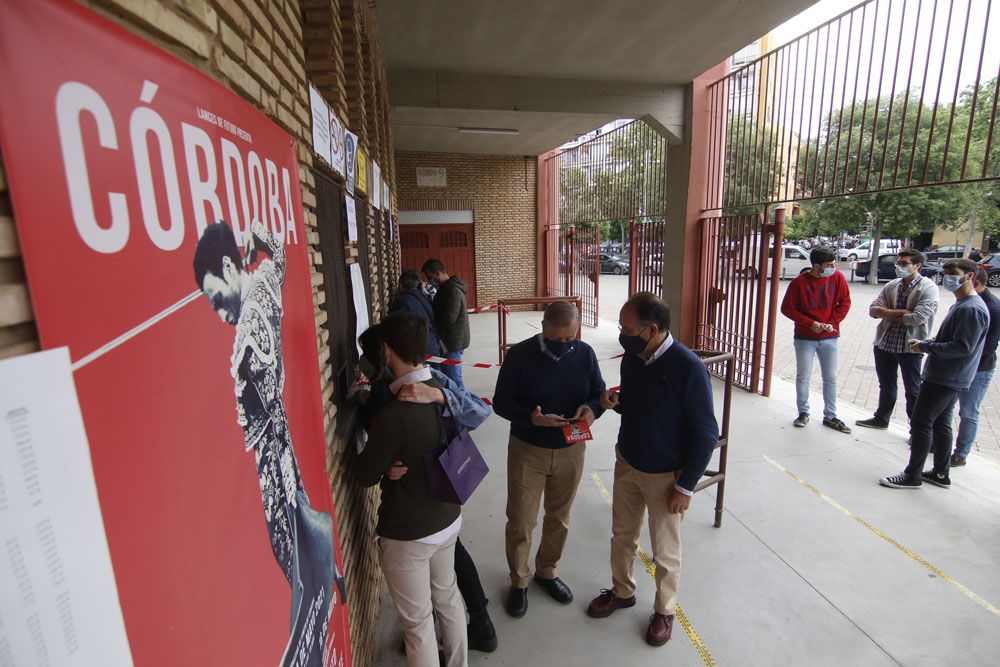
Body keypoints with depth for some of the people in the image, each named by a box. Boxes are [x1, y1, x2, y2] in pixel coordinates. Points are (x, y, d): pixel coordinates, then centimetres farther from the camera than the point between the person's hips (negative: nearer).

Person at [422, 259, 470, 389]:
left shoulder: (452, 290, -19)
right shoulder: (448, 287, 13)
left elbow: (448, 319, -25)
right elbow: (440, 310, 18)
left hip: (452, 341, -10)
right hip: (452, 340, 10)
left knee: (453, 380, -5)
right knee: (448, 378, 15)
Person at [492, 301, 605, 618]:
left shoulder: (585, 354, -7)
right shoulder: (520, 354, -16)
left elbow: (600, 393, 3)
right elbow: (501, 402, -12)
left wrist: (592, 408, -21)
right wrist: (529, 417, -32)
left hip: (571, 450, 3)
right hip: (527, 450, -3)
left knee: (559, 518, 20)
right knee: (520, 521, 8)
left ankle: (547, 571, 45)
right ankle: (519, 580, 35)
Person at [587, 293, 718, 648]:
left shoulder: (688, 368, -25)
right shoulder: (631, 357, -7)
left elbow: (706, 435, -17)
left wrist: (686, 486, -14)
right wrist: (614, 402, -12)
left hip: (664, 475, -5)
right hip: (626, 463, 6)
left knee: (665, 552, 15)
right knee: (622, 535, 22)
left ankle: (664, 610, 40)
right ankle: (622, 591, 46)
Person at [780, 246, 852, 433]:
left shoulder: (837, 277, -6)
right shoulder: (799, 282, -12)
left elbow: (845, 302, 3)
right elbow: (787, 308, -8)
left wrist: (832, 323, -9)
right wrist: (810, 323, -14)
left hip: (829, 338, 2)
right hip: (805, 338, -2)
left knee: (830, 378, 9)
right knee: (803, 377, 5)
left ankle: (830, 417, 20)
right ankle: (803, 413, 22)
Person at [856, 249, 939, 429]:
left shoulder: (928, 288, -11)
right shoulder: (892, 285, 5)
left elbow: (918, 317, -22)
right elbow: (873, 309, -3)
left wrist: (888, 314, -9)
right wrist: (901, 312, -17)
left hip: (910, 347, -5)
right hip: (884, 344, 5)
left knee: (913, 391, 9)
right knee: (886, 386, 21)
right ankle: (881, 418, 37)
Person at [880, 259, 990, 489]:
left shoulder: (971, 309, -19)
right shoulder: (962, 304, 14)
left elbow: (963, 347, -23)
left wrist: (926, 346, -15)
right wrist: (928, 342, 3)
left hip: (946, 380, -10)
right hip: (949, 379, 10)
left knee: (920, 423, -4)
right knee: (940, 424, 16)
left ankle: (913, 475, 4)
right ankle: (941, 473, 27)